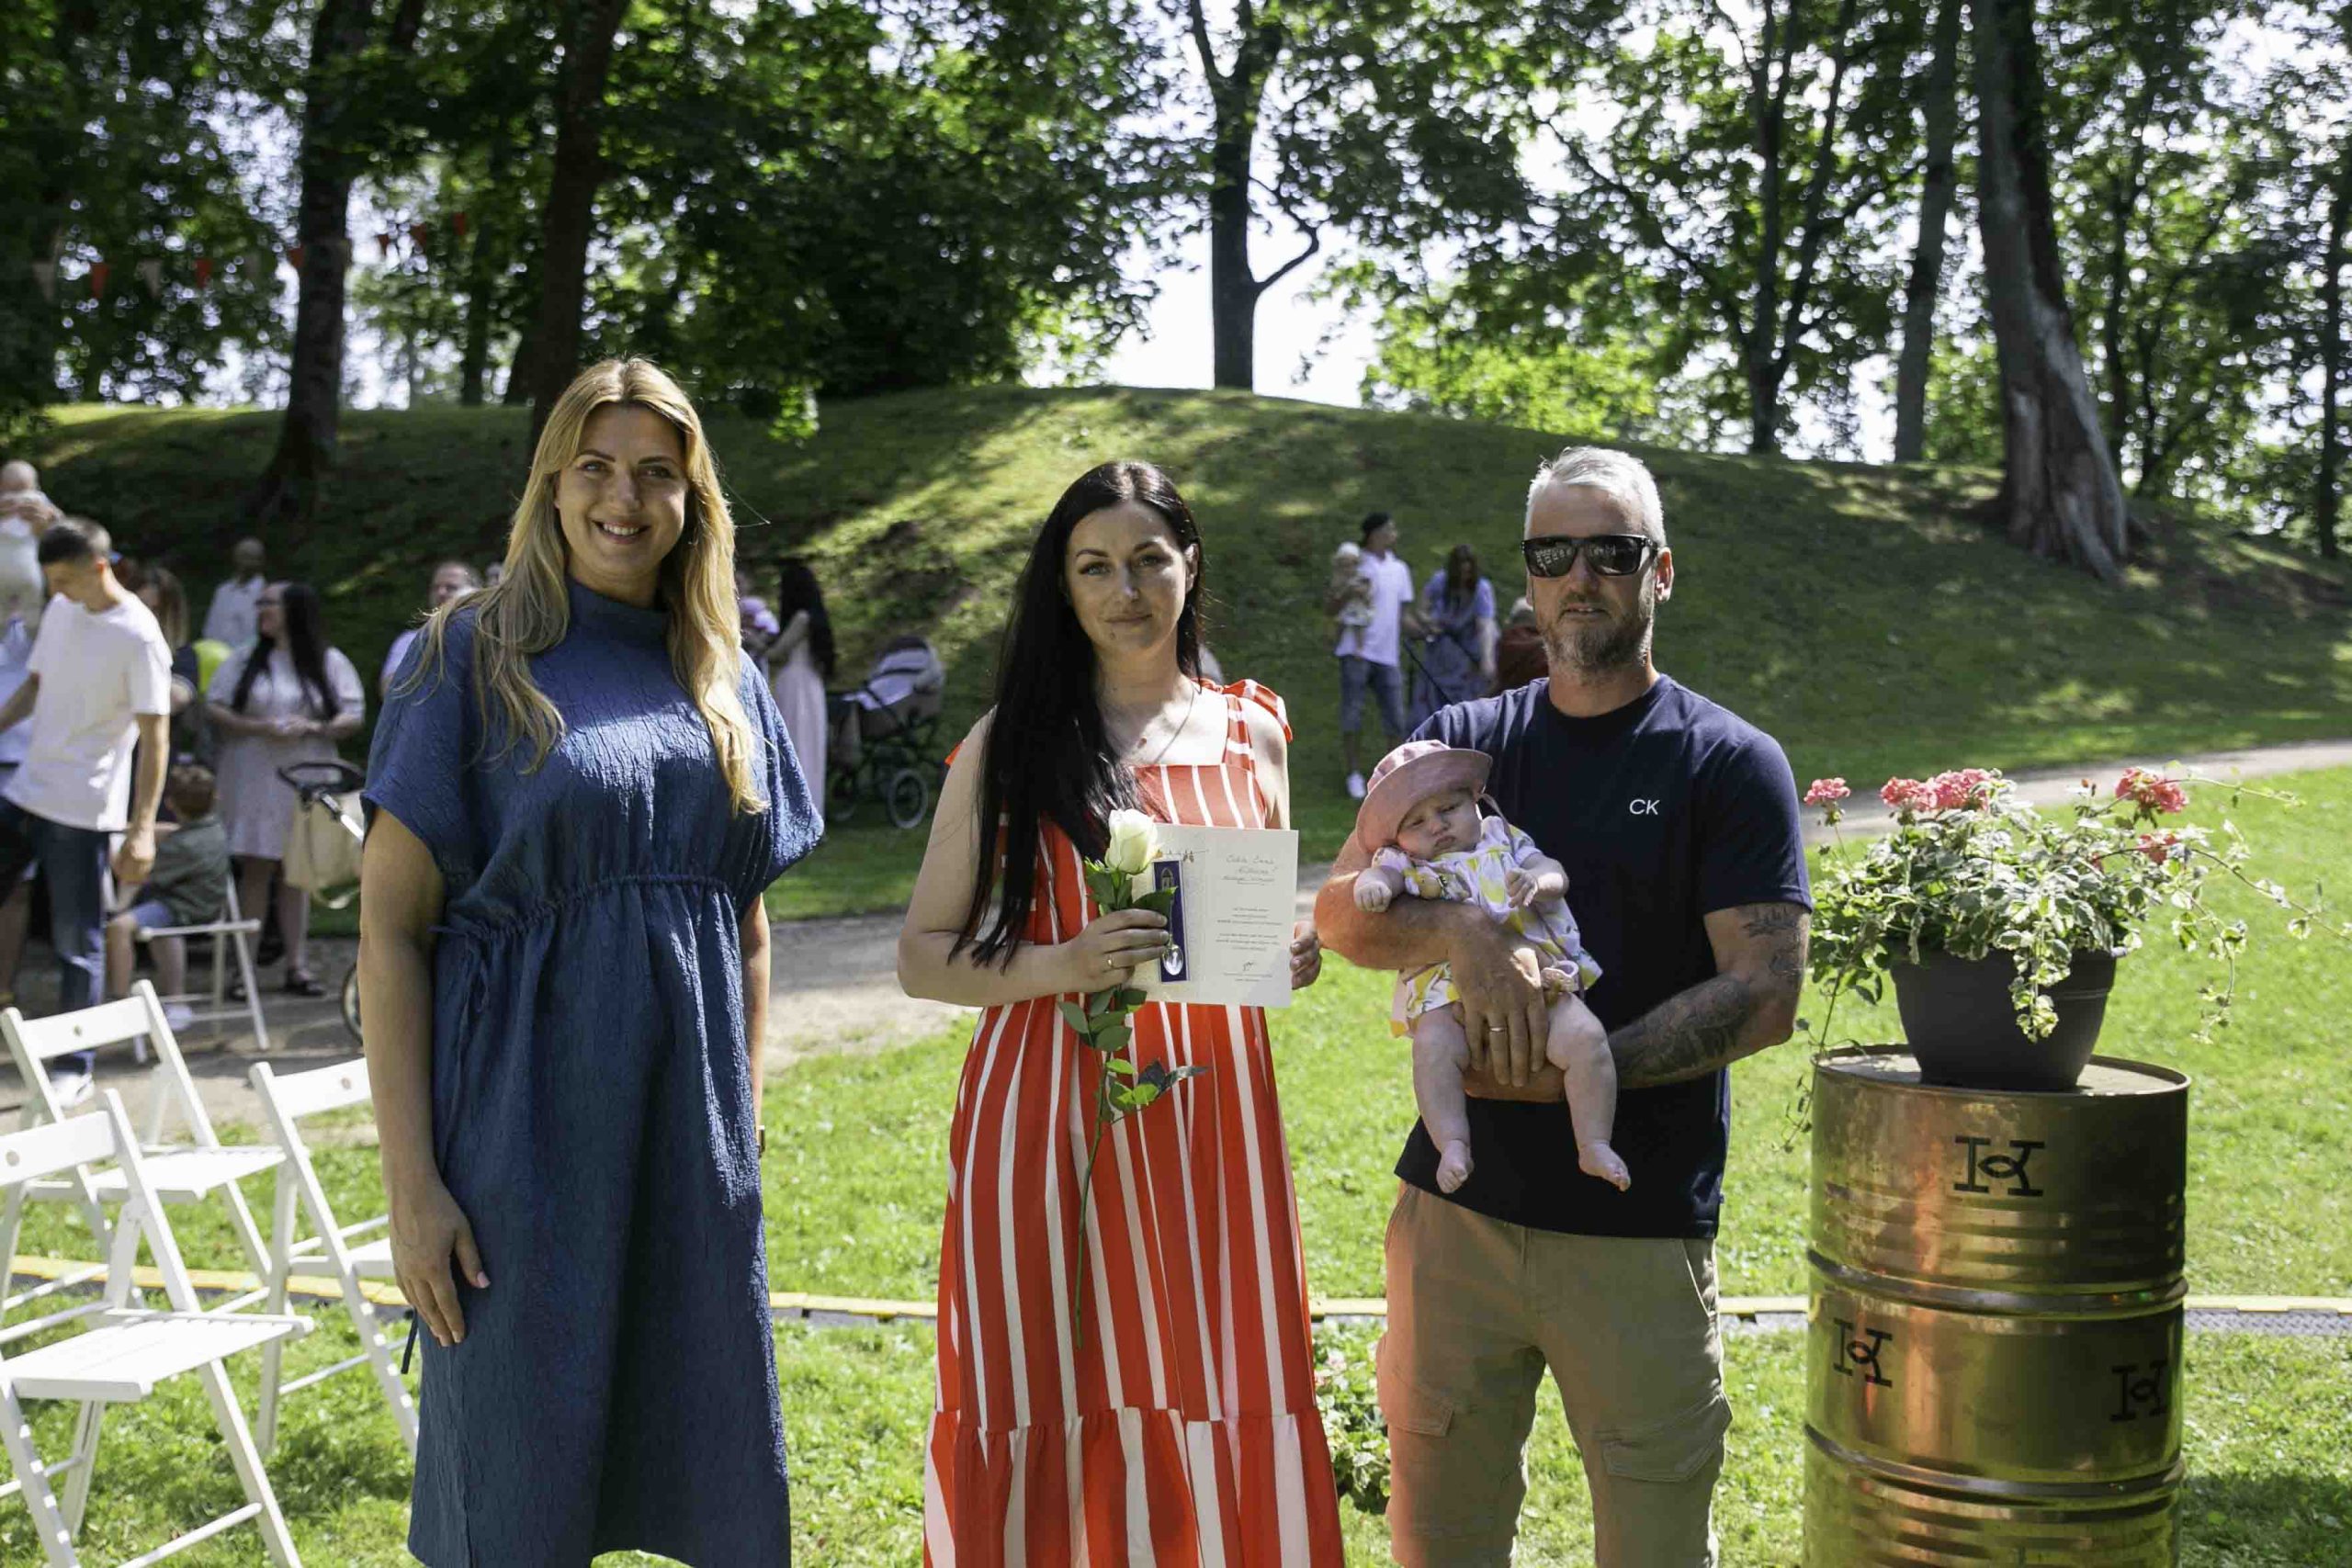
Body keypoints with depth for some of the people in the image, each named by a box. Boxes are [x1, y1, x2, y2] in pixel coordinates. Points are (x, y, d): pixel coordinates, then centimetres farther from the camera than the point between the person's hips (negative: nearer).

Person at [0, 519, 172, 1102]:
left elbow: (155, 738, -15)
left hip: (83, 808, -7)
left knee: (78, 943, 1)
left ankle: (74, 1068, 12)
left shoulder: (139, 638, -15)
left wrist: (142, 830, -19)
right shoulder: (59, 611, 7)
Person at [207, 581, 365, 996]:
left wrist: (311, 728, -16)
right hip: (252, 780, 0)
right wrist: (259, 728, -15)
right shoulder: (246, 659, 6)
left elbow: (354, 718, 0)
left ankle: (297, 966, 10)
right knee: (255, 868, -3)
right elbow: (215, 711, 0)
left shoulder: (330, 663, 4)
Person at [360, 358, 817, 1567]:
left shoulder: (723, 679, 10)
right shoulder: (474, 654, -3)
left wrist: (743, 1131, 10)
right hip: (527, 1117, -4)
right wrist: (411, 1183, -13)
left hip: (690, 1127, 4)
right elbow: (389, 926, -8)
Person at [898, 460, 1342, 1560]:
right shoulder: (1010, 743, 1)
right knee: (1049, 1418, 0)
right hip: (1049, 1112, -2)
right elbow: (921, 955, 0)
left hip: (1210, 1114, 3)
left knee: (1217, 1410, 4)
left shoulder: (1250, 731, 10)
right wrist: (1063, 965, -17)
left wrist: (1294, 952, -1)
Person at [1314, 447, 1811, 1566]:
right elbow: (1340, 910, -1)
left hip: (1643, 1231, -3)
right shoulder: (1461, 745, 9)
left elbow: (1765, 993, -9)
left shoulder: (1731, 763, -1)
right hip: (1454, 1208, 3)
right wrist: (1464, 933, -22)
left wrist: (1574, 1073, -18)